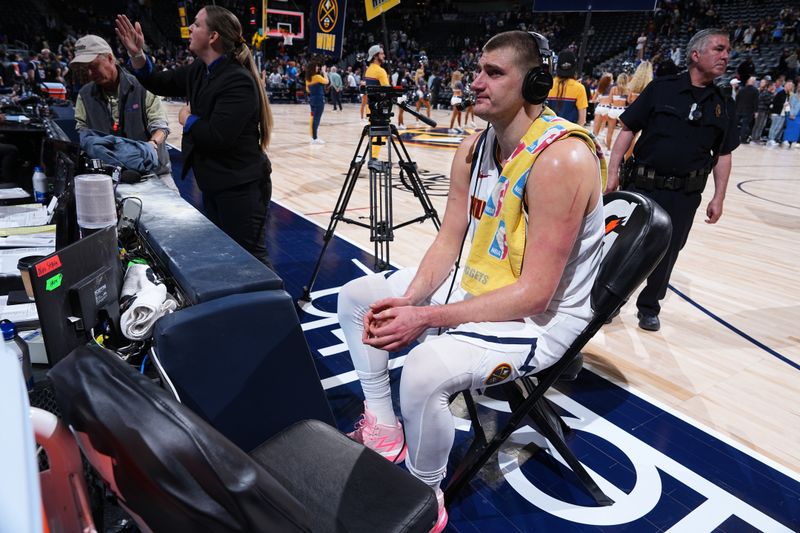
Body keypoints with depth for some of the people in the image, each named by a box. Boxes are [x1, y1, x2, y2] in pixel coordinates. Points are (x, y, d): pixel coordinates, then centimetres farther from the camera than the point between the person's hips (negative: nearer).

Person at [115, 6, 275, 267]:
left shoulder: (239, 81, -22)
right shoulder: (199, 70, 7)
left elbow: (217, 136, -28)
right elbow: (159, 84, 20)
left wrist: (187, 119, -10)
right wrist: (137, 54, 4)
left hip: (240, 186, -10)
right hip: (214, 183, 10)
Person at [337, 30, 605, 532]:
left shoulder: (561, 157, -26)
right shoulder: (474, 147, -1)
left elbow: (535, 293, -28)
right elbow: (449, 240, 3)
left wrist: (426, 317, -27)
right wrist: (409, 299, -14)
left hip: (542, 316, -8)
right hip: (475, 284, 9)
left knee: (427, 368, -34)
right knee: (356, 297, 8)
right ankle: (384, 429, 19)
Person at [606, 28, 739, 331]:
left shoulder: (724, 106, 7)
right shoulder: (661, 89, -3)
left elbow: (723, 155, 11)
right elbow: (628, 130, -3)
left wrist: (718, 198, 6)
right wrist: (613, 173, -9)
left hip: (685, 195, 3)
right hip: (642, 186, -3)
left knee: (666, 253, 10)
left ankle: (649, 307, 28)